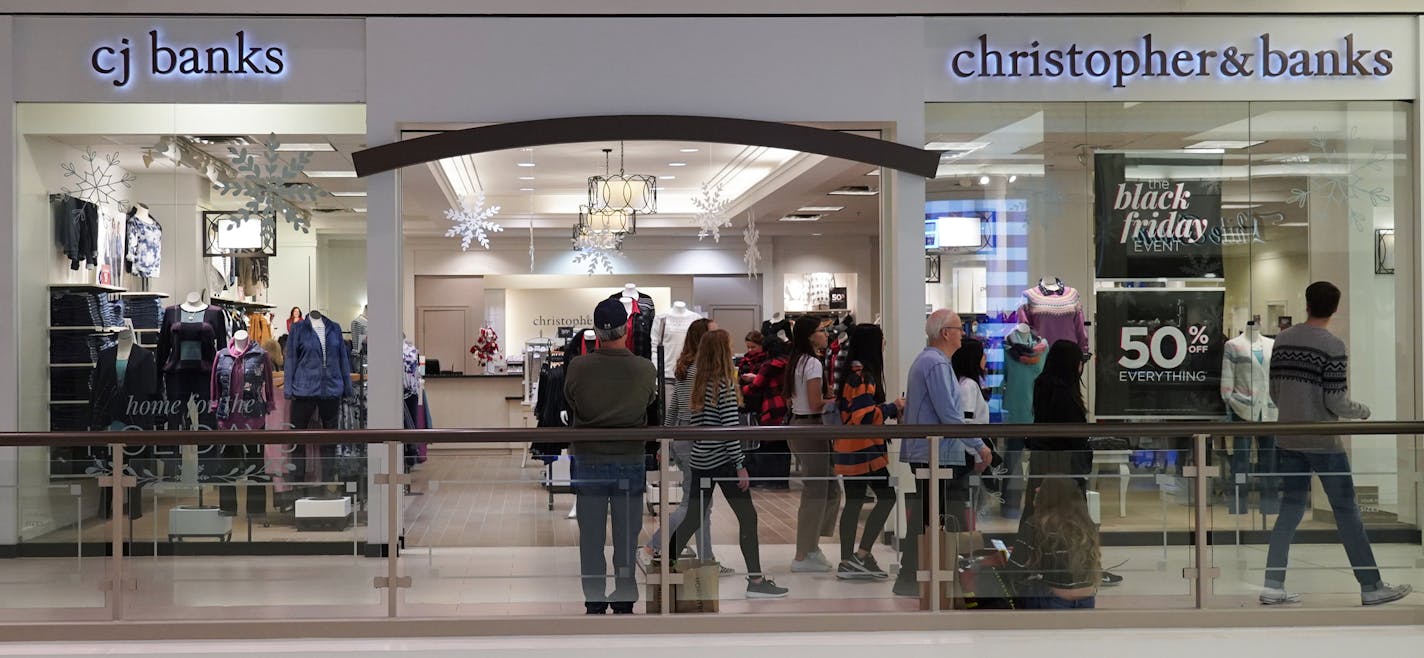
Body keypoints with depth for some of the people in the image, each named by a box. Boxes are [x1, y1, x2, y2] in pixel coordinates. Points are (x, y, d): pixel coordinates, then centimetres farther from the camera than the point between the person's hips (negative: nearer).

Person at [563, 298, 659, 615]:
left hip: (588, 462, 0)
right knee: (627, 538, 11)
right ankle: (624, 603, 19)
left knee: (591, 537, 10)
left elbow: (570, 405, 1)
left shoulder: (577, 368, -14)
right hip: (631, 462, 1)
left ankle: (594, 604, 15)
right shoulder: (646, 370, -12)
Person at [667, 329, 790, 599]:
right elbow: (729, 427, -17)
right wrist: (740, 465, -14)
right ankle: (755, 580, 0)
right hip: (722, 461, -7)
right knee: (747, 516, 0)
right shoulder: (725, 385, -13)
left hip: (699, 460, 7)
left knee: (692, 516, 14)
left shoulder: (697, 382, 8)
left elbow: (692, 421, 12)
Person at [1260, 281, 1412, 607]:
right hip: (1323, 442, -5)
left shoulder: (1282, 340, 4)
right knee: (1347, 512, 3)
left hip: (1288, 441, 5)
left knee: (1290, 510, 9)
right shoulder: (1332, 345, -14)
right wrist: (1363, 411, 5)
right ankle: (1371, 587, 11)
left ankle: (1273, 586, 6)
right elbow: (1336, 403, -14)